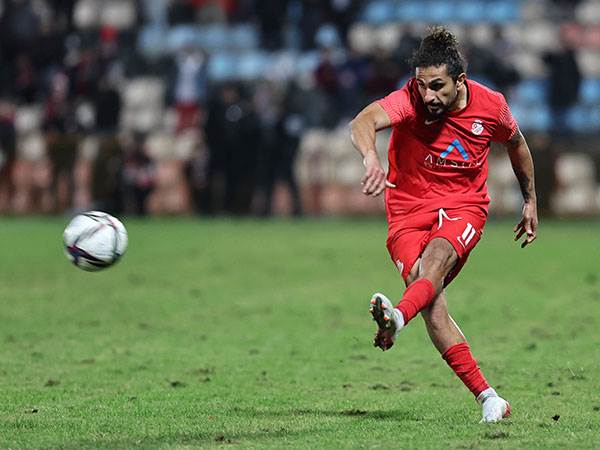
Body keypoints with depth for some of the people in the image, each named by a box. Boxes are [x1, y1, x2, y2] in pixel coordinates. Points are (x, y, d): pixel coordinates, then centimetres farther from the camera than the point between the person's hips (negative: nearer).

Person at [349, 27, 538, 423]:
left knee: (437, 255, -34)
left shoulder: (491, 105, -6)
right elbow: (364, 121, -36)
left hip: (464, 205, 1)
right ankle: (488, 398, -16)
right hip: (408, 209, 0)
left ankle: (398, 317, -62)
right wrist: (371, 158, -57)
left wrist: (531, 201, 24)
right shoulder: (410, 100, -15)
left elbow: (516, 144, 17)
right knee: (432, 304, -19)